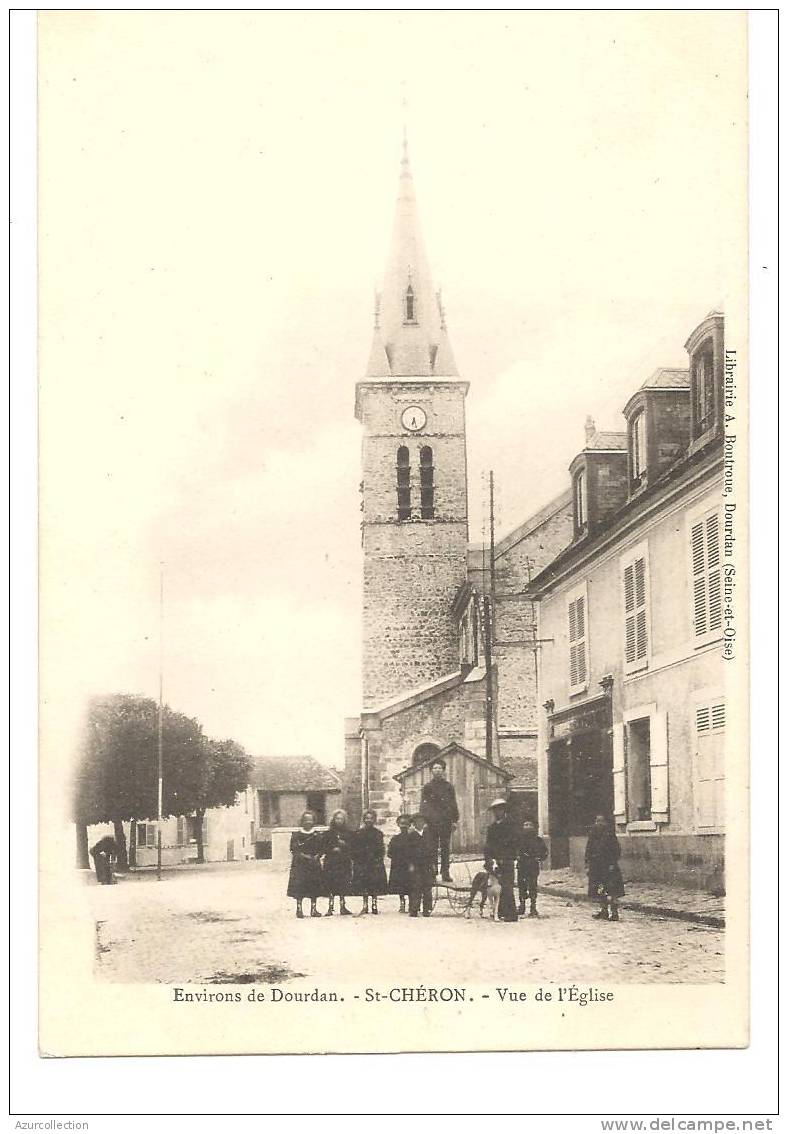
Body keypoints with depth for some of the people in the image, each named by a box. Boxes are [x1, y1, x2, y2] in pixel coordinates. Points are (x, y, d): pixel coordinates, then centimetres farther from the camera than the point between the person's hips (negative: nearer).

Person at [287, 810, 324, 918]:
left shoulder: (318, 835, 9)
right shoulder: (296, 835, 2)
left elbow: (321, 849, 7)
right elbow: (293, 850, -3)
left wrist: (317, 856, -11)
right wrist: (302, 855, -16)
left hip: (314, 864, 2)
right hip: (300, 864, -2)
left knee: (314, 888, 3)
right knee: (299, 888, -7)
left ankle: (313, 909, 10)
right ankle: (299, 908, 0)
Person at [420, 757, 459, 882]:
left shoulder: (448, 786, 10)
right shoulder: (427, 786, 5)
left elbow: (453, 804, 11)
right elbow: (424, 805, 3)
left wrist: (455, 820, 5)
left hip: (446, 821, 2)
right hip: (432, 822, -2)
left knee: (446, 848, 2)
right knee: (433, 848, -2)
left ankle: (445, 872, 5)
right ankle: (433, 872, 1)